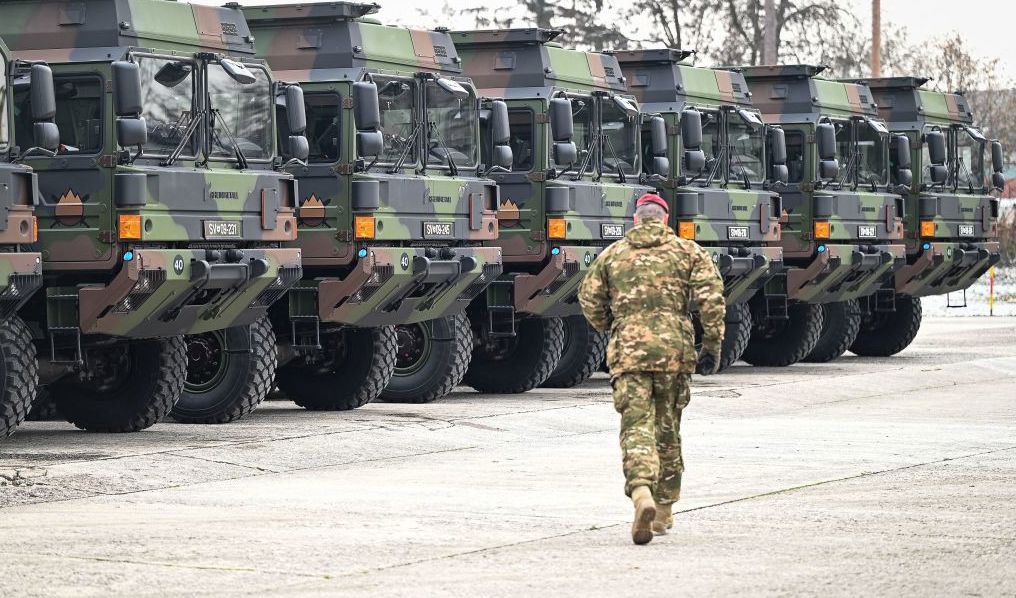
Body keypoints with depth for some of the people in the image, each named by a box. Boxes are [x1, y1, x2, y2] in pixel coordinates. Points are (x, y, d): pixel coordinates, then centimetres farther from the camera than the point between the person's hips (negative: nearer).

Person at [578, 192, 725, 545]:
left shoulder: (613, 254, 11)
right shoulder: (688, 252, 8)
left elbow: (590, 299, 12)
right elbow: (711, 297, -4)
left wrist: (610, 329, 30)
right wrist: (712, 345, 1)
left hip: (628, 353, -1)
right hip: (674, 350, 1)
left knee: (636, 428, -7)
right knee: (667, 430, 15)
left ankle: (642, 495, -33)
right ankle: (663, 511, 24)